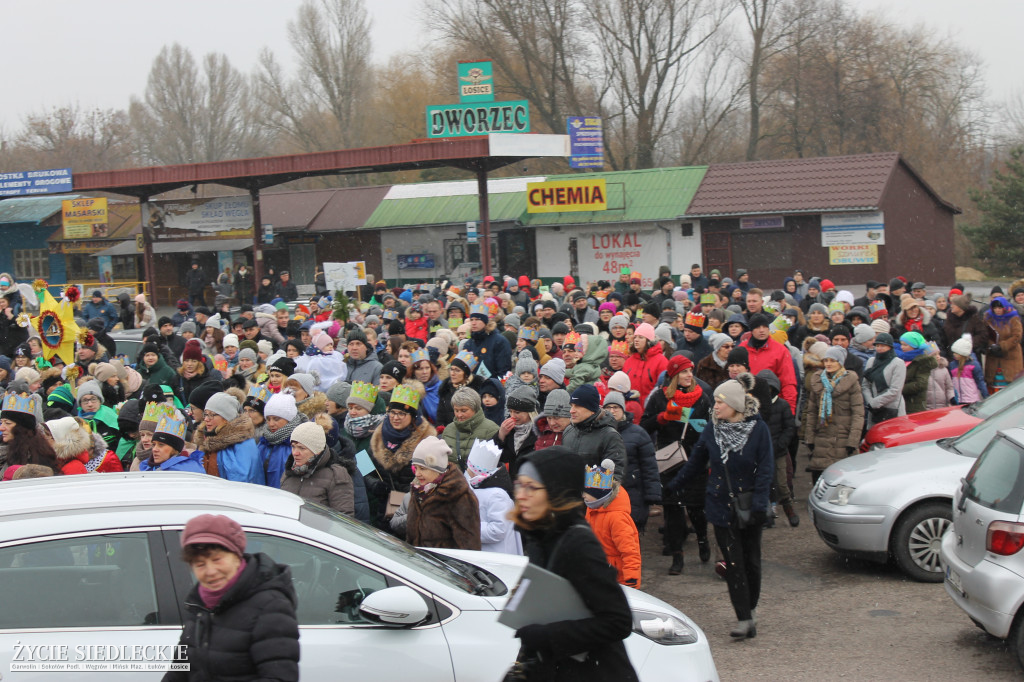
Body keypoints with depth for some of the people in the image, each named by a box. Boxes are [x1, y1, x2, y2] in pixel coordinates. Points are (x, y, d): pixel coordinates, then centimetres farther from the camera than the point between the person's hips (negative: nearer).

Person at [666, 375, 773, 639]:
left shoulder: (758, 429, -7)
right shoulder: (712, 431, 1)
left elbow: (765, 469, -8)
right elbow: (694, 463, 15)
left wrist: (758, 503, -16)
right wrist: (673, 486, 20)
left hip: (750, 506, -1)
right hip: (721, 505, 1)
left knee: (751, 560, 10)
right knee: (733, 563, -3)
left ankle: (751, 609, 29)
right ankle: (744, 619, -4)